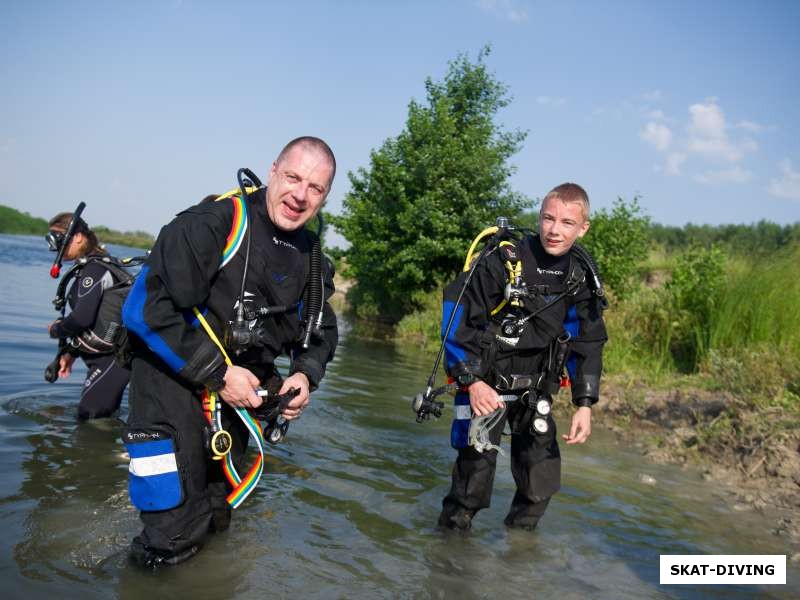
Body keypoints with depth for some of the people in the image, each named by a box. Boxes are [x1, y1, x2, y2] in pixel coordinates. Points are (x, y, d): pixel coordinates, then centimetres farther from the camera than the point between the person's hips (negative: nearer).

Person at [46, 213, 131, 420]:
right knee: (103, 415, 16)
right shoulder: (91, 267, 14)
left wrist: (56, 330, -4)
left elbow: (82, 317, -24)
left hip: (114, 356, -10)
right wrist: (70, 352, 16)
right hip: (108, 354, 10)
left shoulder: (94, 269, -16)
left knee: (89, 415, -11)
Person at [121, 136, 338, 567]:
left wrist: (305, 374, -7)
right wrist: (217, 373, -22)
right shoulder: (214, 221, -21)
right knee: (171, 543, -6)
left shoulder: (311, 258, 1)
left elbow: (321, 331, 14)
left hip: (240, 380, 6)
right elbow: (145, 309, -25)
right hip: (173, 373, -6)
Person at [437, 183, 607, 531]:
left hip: (535, 391, 5)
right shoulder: (504, 261, -19)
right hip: (486, 386, -5)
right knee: (476, 468, -6)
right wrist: (472, 381, -20)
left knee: (542, 481, 7)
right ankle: (451, 531, 17)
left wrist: (584, 404, 0)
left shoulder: (582, 277, -3)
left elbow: (587, 343, 5)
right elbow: (455, 315, -15)